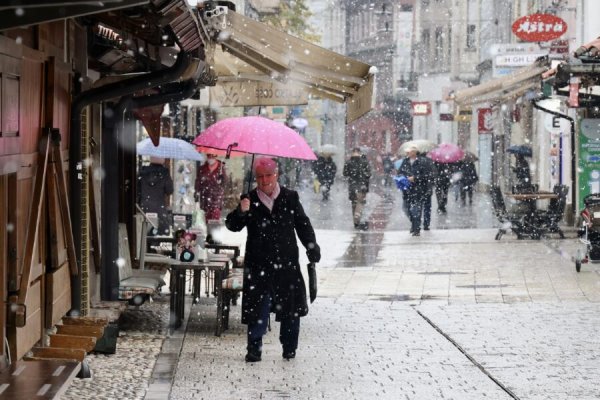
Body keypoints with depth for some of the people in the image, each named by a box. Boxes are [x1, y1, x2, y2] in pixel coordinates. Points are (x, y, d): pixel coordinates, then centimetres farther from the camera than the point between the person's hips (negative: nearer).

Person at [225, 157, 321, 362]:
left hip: (287, 263, 1)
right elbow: (232, 226, -2)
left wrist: (312, 248, 3)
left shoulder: (290, 197, 4)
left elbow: (303, 224, 12)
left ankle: (289, 347, 21)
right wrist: (240, 212, -21)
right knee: (258, 308, -2)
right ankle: (254, 349, 6)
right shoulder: (250, 200, 1)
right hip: (258, 264, -1)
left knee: (291, 308, 7)